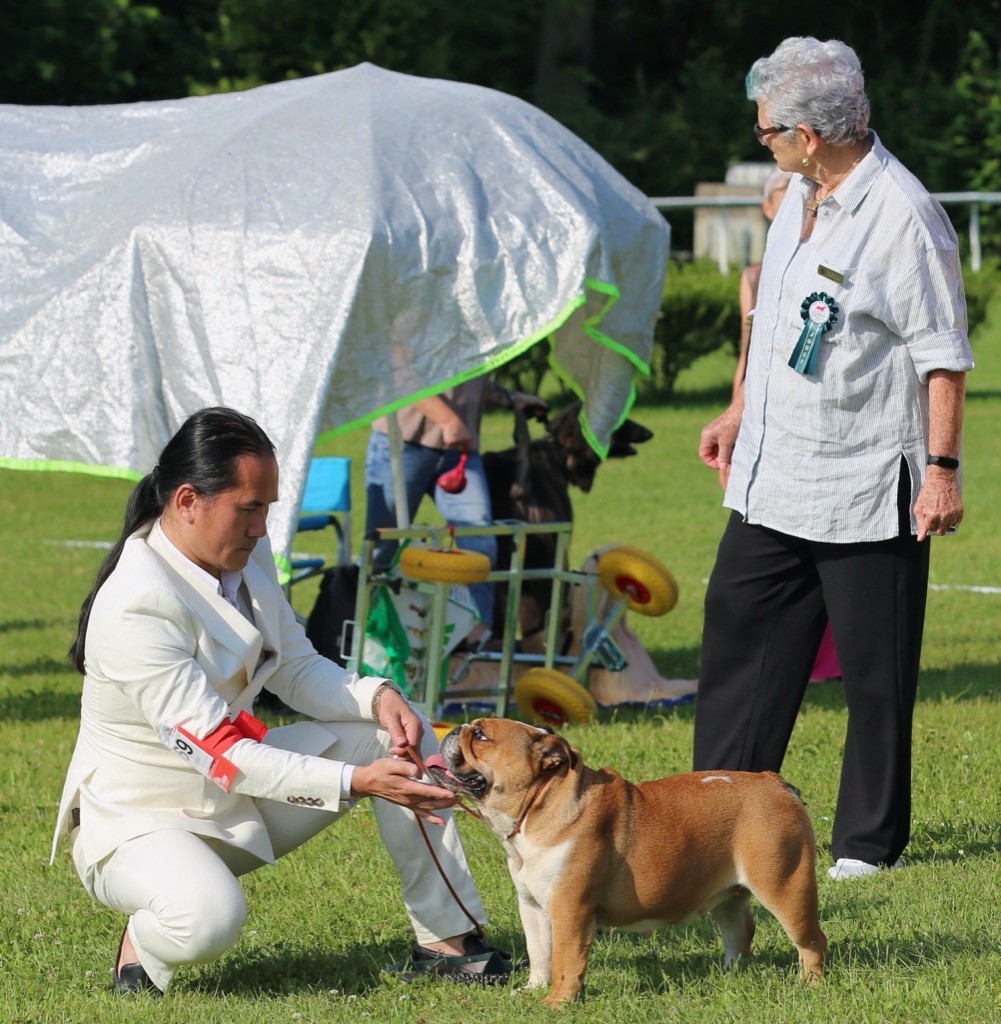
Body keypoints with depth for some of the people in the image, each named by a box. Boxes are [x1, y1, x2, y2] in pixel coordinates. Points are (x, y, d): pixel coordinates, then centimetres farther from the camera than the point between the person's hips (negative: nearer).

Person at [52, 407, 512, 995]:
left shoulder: (246, 556, -2)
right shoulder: (136, 608, -29)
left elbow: (297, 669, 8)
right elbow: (214, 750, -32)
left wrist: (376, 698, -14)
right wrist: (357, 782, -37)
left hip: (238, 790, 9)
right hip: (140, 820, -9)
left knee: (398, 733, 0)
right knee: (209, 919, -40)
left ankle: (445, 938, 3)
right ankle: (144, 944, -4)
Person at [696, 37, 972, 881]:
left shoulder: (903, 218, -17)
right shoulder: (802, 196, 9)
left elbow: (944, 357, -15)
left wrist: (942, 467, -18)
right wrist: (742, 411, 23)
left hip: (869, 490, -8)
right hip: (773, 480, 9)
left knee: (876, 676, 2)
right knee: (737, 635, 11)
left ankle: (870, 841, 13)